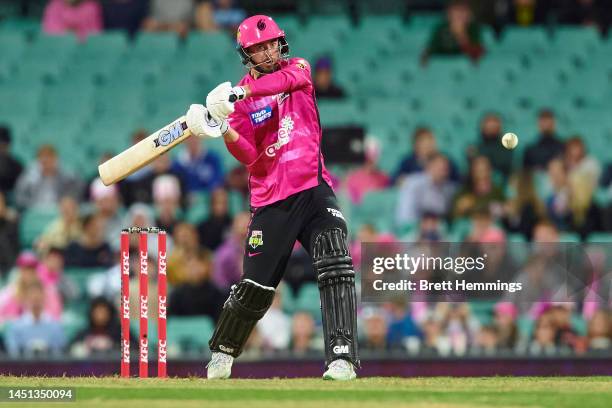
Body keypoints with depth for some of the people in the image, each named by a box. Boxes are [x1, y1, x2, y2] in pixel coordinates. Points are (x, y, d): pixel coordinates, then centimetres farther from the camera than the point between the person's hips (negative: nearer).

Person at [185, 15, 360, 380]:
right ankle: (222, 353, 27)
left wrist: (242, 92, -35)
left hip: (313, 189, 0)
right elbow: (249, 155, -7)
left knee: (336, 267, -19)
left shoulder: (298, 67, 6)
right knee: (255, 289, 4)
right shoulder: (239, 99, 3)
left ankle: (342, 357, -22)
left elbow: (287, 78, -21)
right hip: (271, 201, 0)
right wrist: (224, 131, -27)